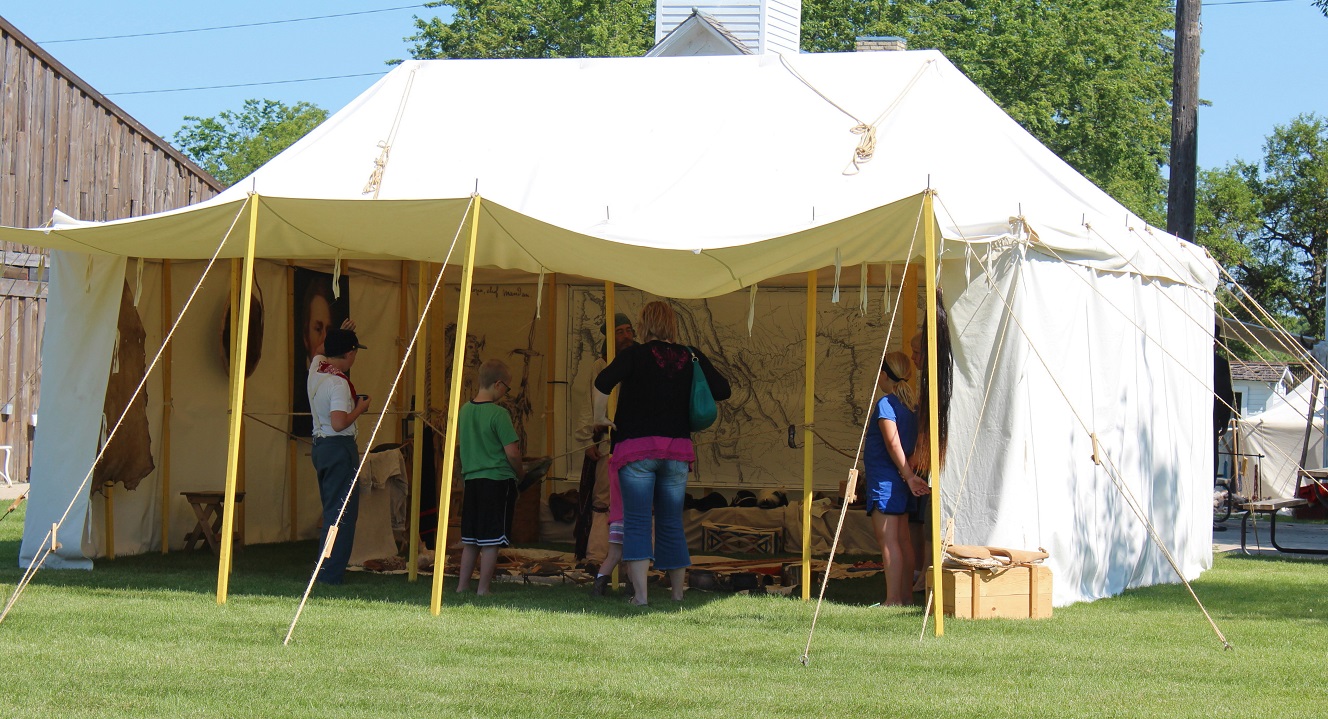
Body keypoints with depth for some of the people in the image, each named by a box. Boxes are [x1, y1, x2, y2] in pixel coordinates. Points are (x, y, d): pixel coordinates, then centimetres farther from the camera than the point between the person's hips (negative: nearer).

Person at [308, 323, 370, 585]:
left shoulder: (316, 368, 7)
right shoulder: (338, 382, -19)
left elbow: (318, 350, 34)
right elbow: (339, 423, -27)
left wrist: (338, 335, 30)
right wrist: (360, 408, -12)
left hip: (320, 445, 10)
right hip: (339, 447, -10)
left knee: (330, 509, 17)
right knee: (342, 512, -6)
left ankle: (324, 569, 20)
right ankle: (331, 573, -8)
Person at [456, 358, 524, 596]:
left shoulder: (464, 410, 5)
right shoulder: (499, 414, -15)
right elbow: (512, 452, -16)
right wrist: (518, 472, 2)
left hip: (471, 479, 7)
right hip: (498, 480, -7)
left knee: (470, 540, 15)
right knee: (491, 541, -1)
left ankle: (462, 585, 18)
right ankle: (483, 589, 1)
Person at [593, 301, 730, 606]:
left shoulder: (635, 355, -6)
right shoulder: (692, 357, 4)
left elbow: (603, 382, -21)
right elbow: (723, 390, 5)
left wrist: (600, 417, -7)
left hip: (637, 448, -3)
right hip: (678, 450, 3)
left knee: (636, 523, -4)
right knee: (671, 524, 14)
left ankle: (640, 596, -14)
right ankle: (677, 595, 20)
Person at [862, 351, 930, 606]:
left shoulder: (885, 404, -14)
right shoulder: (911, 404, 12)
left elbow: (893, 443, -21)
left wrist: (908, 475, -19)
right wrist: (909, 475, 14)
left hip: (884, 479, -9)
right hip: (901, 480, 9)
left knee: (888, 539, -10)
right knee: (902, 539, 11)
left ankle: (893, 599, -12)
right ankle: (906, 595, 15)